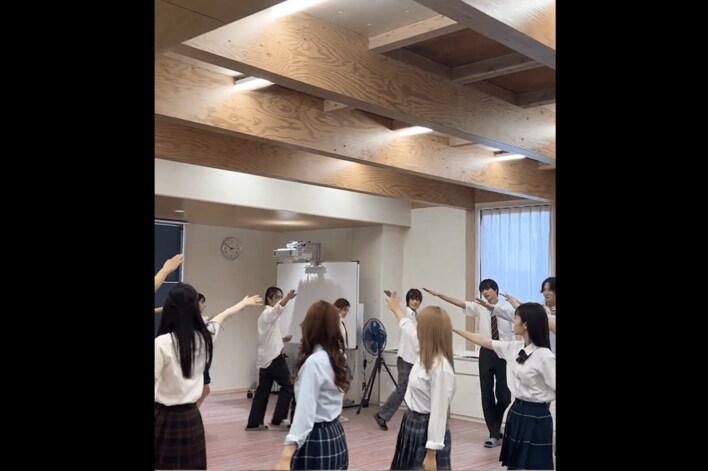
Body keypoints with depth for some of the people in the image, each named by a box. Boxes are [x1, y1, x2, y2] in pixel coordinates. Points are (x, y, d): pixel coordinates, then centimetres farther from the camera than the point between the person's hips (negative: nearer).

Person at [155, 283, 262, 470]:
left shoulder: (162, 343, -16)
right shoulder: (205, 337, 1)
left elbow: (154, 382, -18)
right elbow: (222, 317, 20)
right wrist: (244, 303, 37)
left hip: (166, 418, -5)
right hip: (192, 417, 5)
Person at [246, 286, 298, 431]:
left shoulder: (265, 314, 23)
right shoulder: (268, 312, -9)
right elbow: (278, 308, -35)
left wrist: (282, 339, 15)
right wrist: (287, 299, -54)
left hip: (265, 357, 10)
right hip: (274, 356, -10)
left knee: (263, 390, 10)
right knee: (287, 386, -4)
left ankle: (253, 423, 10)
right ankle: (277, 420, -3)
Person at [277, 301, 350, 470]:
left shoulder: (314, 361, -18)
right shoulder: (336, 355, 6)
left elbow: (306, 410, -27)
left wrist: (288, 450, -34)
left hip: (316, 440, -9)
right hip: (335, 436, 9)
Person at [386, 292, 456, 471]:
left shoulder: (440, 367, -24)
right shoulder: (423, 357, 3)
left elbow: (439, 413, -24)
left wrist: (431, 454, -23)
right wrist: (396, 309, 41)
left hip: (428, 430, -9)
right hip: (412, 424, 9)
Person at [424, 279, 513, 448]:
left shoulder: (506, 305, -2)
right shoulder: (479, 306, 5)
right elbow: (459, 303, -4)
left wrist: (489, 306, -44)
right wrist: (438, 294, -14)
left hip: (504, 352, -2)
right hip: (487, 352, 3)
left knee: (503, 394, 3)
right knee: (487, 394, 4)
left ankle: (495, 427, 28)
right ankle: (494, 433, 14)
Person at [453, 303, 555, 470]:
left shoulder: (544, 356, -18)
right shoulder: (513, 348, 3)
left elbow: (554, 389, -17)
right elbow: (483, 341, 13)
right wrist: (454, 329, 18)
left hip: (535, 417, -7)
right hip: (516, 412, 7)